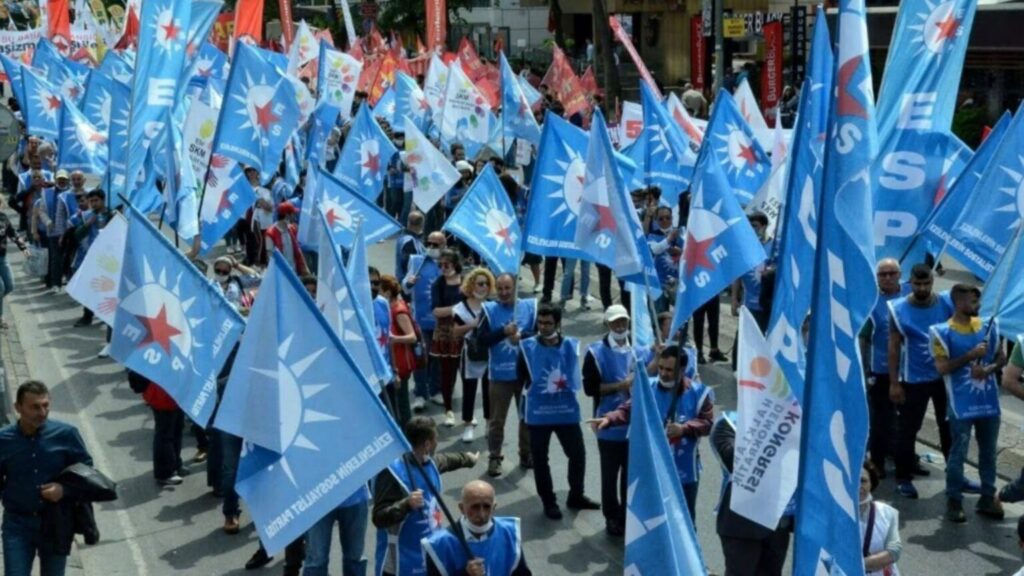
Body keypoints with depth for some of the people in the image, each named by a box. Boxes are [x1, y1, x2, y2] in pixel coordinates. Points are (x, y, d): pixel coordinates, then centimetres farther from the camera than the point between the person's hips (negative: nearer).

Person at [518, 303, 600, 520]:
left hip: (567, 411, 2)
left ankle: (576, 496, 30)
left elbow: (578, 378, 9)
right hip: (538, 413, -2)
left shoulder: (571, 346, -1)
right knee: (540, 459, 7)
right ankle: (549, 502, 22)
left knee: (578, 454, 10)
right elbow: (520, 378, -2)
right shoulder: (528, 347, -7)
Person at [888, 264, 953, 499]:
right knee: (907, 429, 4)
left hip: (945, 377, 2)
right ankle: (903, 477, 17)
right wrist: (894, 383, -9)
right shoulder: (898, 309, -10)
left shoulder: (947, 305, -5)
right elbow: (894, 347, -7)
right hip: (913, 380, -2)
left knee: (949, 427, 13)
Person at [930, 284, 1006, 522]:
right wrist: (971, 355, -18)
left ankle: (988, 498, 21)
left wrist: (988, 369, -10)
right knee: (958, 453, -1)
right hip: (962, 404, -4)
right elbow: (942, 368, -11)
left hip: (989, 402, 5)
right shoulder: (943, 332, -7)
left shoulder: (988, 326, 6)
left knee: (988, 451, 11)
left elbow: (1001, 358, 11)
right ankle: (954, 501, 8)